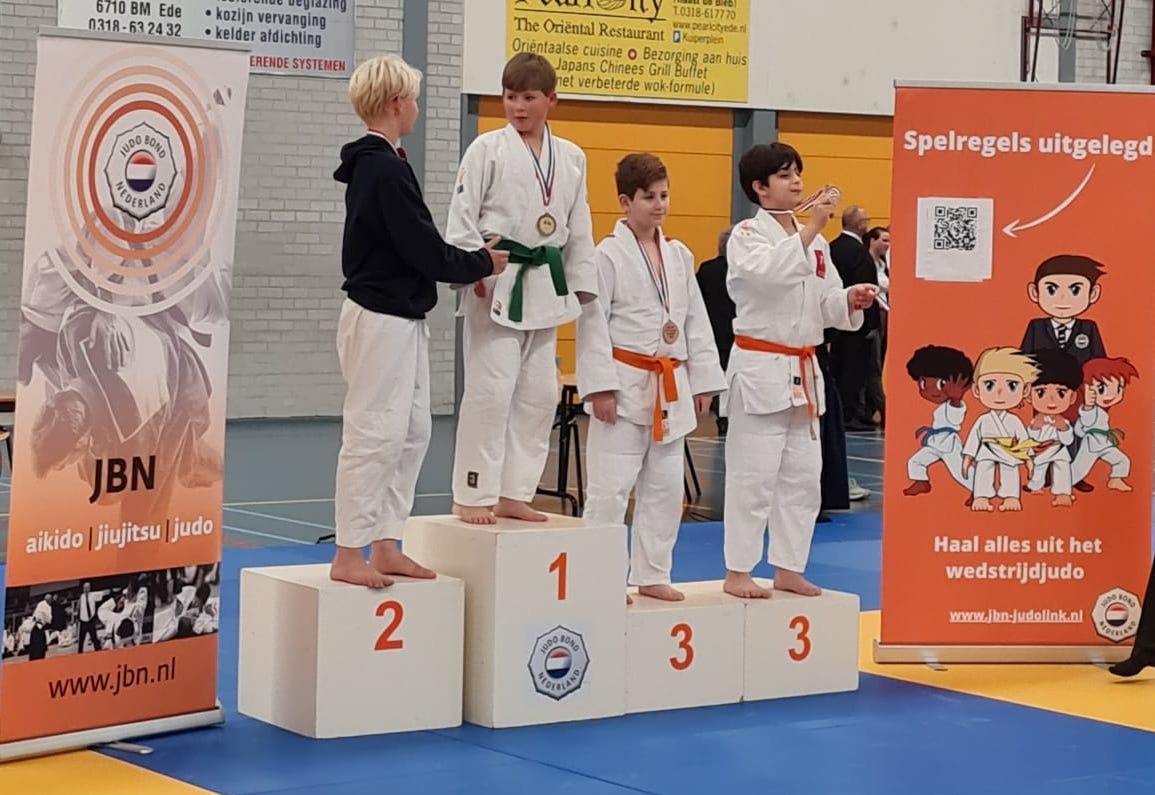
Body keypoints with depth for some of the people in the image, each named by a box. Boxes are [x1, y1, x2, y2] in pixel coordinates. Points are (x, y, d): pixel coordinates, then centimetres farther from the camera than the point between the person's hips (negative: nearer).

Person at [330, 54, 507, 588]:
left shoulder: (372, 164, 13)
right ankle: (348, 555, 1)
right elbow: (424, 251, -18)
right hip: (381, 319, -10)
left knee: (412, 431, 14)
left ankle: (384, 546, 20)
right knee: (374, 434, -5)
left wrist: (473, 255, 9)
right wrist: (483, 263, -4)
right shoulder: (386, 170, -18)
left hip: (400, 318, 10)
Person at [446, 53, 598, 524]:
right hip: (496, 286, -5)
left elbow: (579, 229, 14)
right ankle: (473, 496, 1)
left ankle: (513, 494, 19)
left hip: (545, 287, 6)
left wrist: (582, 287, 12)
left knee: (539, 395, 8)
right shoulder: (487, 149, -4)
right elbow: (462, 217, -7)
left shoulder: (571, 158, 10)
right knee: (490, 391, -8)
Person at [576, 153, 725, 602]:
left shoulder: (679, 256, 10)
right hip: (627, 385, -6)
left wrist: (703, 381, 11)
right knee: (611, 486, -5)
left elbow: (696, 322, 14)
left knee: (664, 488, 11)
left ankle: (651, 574, 21)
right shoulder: (609, 255, -8)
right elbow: (593, 324, -12)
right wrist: (601, 387, -17)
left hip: (670, 388, 6)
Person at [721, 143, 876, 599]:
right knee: (753, 475, -5)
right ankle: (737, 573, 3)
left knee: (803, 476, 10)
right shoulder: (747, 235, -7)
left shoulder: (813, 238, 13)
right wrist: (811, 228, -30)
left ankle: (788, 569, 19)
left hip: (803, 371, 7)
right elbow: (769, 273, -28)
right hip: (760, 370, -7)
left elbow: (826, 303, 16)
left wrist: (850, 300, -5)